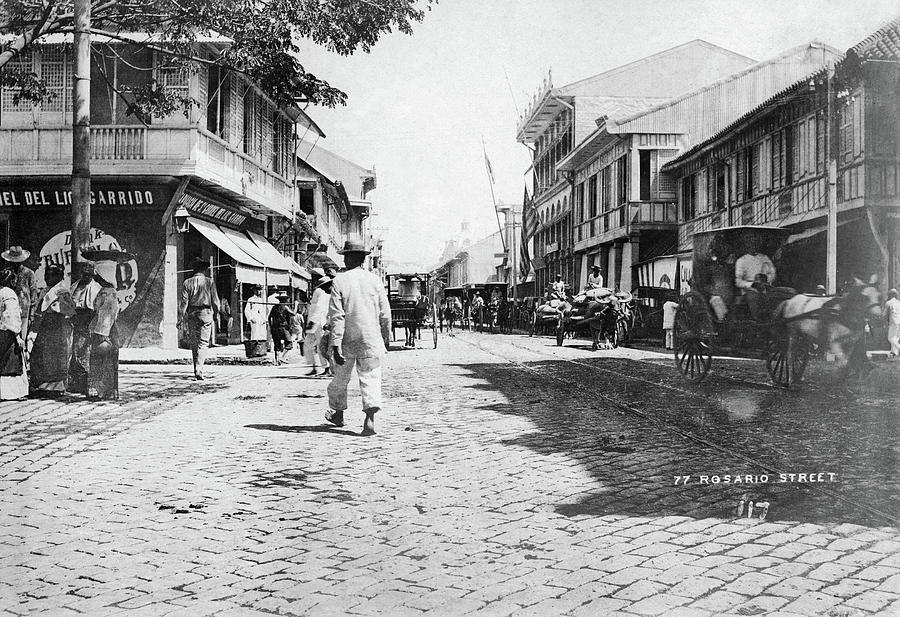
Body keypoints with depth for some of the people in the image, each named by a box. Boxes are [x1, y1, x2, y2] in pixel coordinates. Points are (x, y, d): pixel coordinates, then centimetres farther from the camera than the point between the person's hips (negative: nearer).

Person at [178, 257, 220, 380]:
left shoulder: (187, 283, 3)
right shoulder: (209, 282, -2)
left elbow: (184, 302, -2)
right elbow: (215, 301, 0)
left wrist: (181, 318, -1)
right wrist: (216, 313, 15)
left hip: (192, 314, 2)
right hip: (206, 314, -2)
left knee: (194, 343, 12)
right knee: (203, 343, -3)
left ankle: (197, 370, 18)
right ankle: (199, 370, -16)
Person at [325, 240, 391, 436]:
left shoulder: (339, 282, -7)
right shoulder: (375, 280, 0)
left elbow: (336, 316, -12)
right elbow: (385, 314, 4)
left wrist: (336, 345, -13)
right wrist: (386, 338, 18)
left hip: (347, 340, -1)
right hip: (371, 340, 1)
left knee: (340, 378, 17)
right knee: (370, 378, 0)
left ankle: (337, 413, 35)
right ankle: (370, 418, -17)